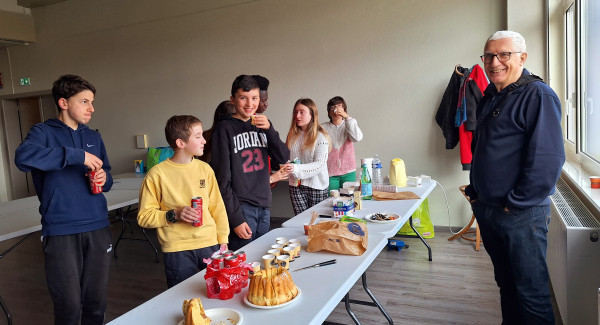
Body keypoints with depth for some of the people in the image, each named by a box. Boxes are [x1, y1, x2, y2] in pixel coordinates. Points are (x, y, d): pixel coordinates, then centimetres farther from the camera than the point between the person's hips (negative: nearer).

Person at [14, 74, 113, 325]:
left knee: (96, 303, 12)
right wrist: (77, 155, -22)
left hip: (98, 228, 4)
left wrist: (104, 179, -4)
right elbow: (23, 157, -23)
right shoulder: (43, 132, -1)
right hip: (60, 232, -4)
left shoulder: (94, 138, 14)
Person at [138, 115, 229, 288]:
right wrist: (174, 215, -16)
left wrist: (222, 240, 6)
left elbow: (217, 207, 10)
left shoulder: (204, 169, 6)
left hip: (209, 245, 3)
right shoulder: (157, 174, -6)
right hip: (177, 251, -3)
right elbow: (144, 216, -3)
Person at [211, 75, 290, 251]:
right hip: (241, 208, -6)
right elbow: (222, 178, -10)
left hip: (264, 207, 6)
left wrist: (269, 129, -13)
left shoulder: (261, 126, 11)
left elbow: (283, 158, 1)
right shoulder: (225, 129, -6)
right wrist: (235, 218, -14)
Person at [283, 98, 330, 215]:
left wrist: (296, 168, -28)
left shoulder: (321, 136, -9)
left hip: (317, 186, -3)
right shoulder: (292, 135, 7)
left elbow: (319, 164, -16)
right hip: (296, 185, 4)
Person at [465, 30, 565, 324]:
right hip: (485, 209, 8)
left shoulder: (538, 96, -13)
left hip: (522, 214, -8)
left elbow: (548, 159, -21)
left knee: (531, 292, 3)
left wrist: (517, 204, -18)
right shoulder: (489, 98, 12)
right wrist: (474, 191, 13)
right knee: (505, 281, 21)